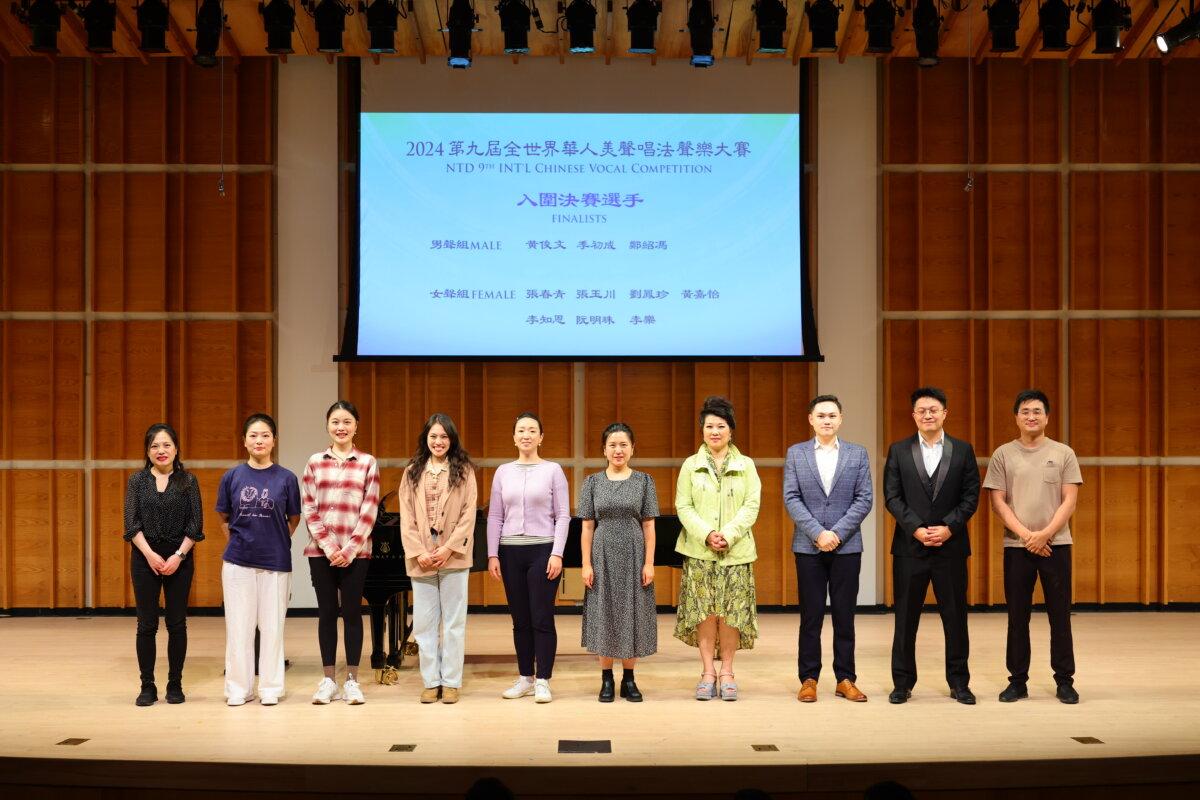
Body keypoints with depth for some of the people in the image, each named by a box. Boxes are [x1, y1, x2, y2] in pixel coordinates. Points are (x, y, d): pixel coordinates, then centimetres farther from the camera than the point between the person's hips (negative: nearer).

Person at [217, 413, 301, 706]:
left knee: (272, 627, 5)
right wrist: (239, 541, 6)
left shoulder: (286, 478, -2)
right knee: (238, 627, 6)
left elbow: (294, 520, 8)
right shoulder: (232, 477, 2)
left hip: (275, 562, -1)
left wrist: (276, 543, 6)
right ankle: (238, 688, 16)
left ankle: (271, 688, 16)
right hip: (238, 562, 1)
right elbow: (224, 519, 12)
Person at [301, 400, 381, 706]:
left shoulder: (368, 463, 3)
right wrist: (328, 545, -9)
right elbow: (309, 508, 2)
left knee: (352, 612, 2)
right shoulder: (315, 462, 7)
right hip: (321, 551, 1)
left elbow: (369, 510, -3)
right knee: (327, 612, 6)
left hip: (355, 552, -1)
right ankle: (328, 680, 14)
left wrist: (351, 548, -11)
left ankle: (352, 680, 11)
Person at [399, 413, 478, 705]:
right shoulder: (412, 473, 8)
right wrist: (418, 552, -8)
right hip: (421, 559, 2)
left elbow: (469, 514, -3)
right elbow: (406, 518, 3)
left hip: (454, 557, -2)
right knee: (424, 622, 4)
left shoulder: (463, 470, 3)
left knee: (454, 621, 3)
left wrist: (448, 548, -12)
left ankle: (451, 682, 10)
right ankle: (431, 682, 13)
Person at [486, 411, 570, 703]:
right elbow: (494, 517, 8)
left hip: (543, 550, -3)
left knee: (542, 618, -3)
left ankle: (543, 681, 4)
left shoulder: (553, 470, 0)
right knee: (520, 619, 8)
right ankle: (525, 678, 18)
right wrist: (492, 555, 1)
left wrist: (557, 553, -10)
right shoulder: (503, 472, 8)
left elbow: (563, 516, -2)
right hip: (511, 551, 3)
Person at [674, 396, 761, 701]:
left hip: (736, 550, 0)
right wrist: (706, 535, -13)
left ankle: (727, 671, 9)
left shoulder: (746, 465, 8)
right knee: (704, 610, -2)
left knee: (731, 611, -1)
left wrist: (729, 534, -14)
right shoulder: (691, 465, 7)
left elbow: (751, 506, 0)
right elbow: (683, 506, 1)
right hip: (699, 550, 0)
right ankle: (708, 671, 7)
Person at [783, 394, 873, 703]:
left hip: (846, 546, 1)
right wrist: (817, 532, -12)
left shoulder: (858, 454, 6)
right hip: (808, 546, 0)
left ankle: (845, 679, 13)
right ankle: (809, 679, 10)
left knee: (844, 615, 5)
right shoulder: (795, 453, 5)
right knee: (811, 616, 4)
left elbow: (864, 499, 0)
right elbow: (791, 499, -2)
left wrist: (838, 533, -11)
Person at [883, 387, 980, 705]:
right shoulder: (898, 451, 5)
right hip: (909, 546, 0)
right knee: (906, 617, 5)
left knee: (955, 616, 6)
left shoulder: (963, 450, 6)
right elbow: (892, 496, -1)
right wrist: (917, 529, -12)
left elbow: (971, 496, 1)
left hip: (951, 545, 0)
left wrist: (948, 527, -12)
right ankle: (902, 683, 13)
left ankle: (959, 682, 17)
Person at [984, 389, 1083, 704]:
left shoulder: (1063, 453, 4)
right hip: (1016, 546, 0)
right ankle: (1018, 681, 14)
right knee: (1017, 617, 6)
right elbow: (998, 502, -1)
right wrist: (1026, 535, -11)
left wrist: (1045, 534, -13)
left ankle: (1064, 681, 13)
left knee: (1060, 616, 4)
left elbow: (1069, 501, -2)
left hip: (1056, 544, 0)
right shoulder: (1003, 454, 4)